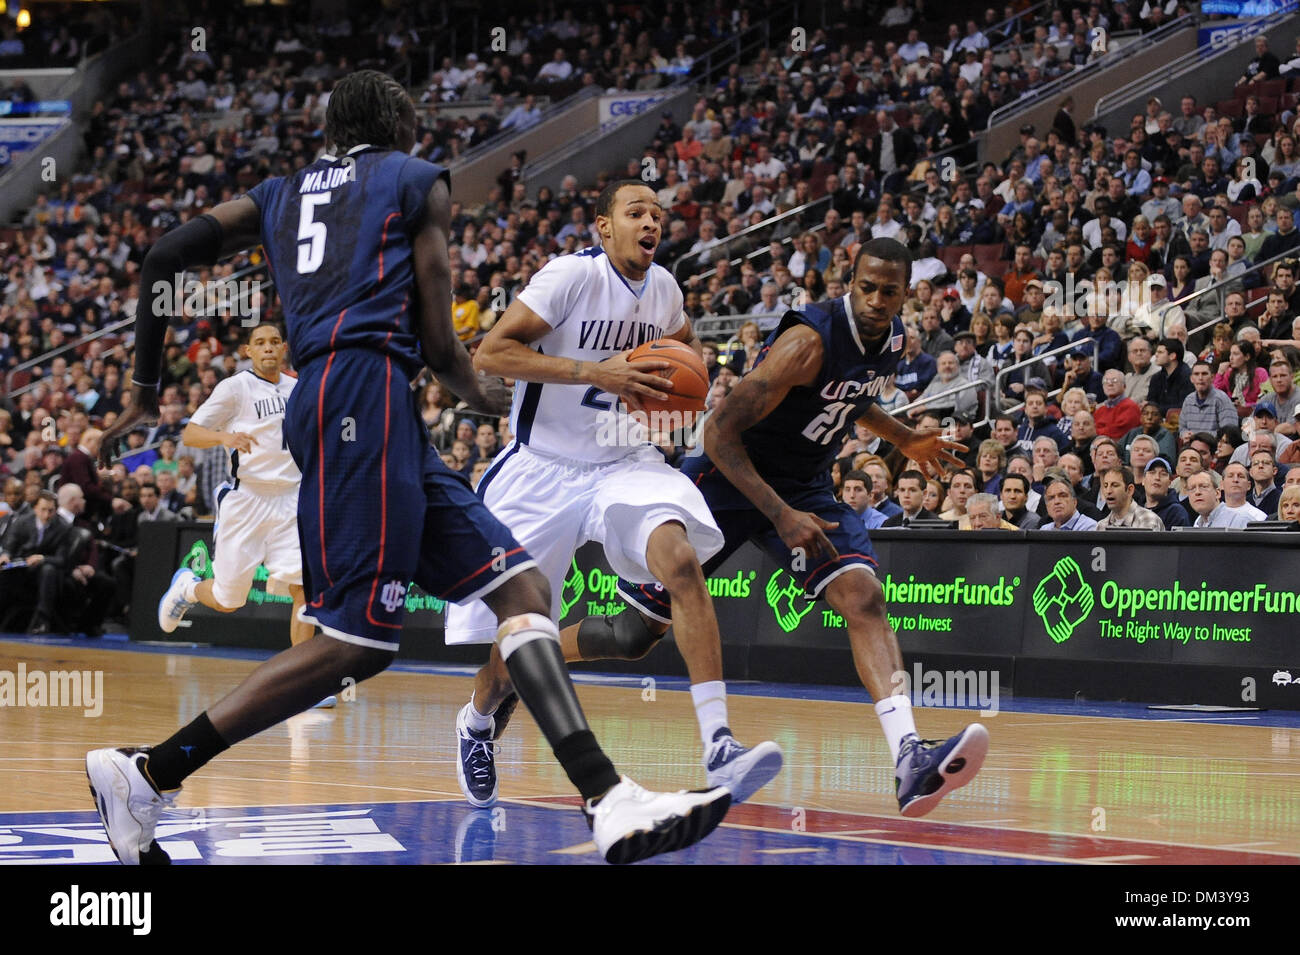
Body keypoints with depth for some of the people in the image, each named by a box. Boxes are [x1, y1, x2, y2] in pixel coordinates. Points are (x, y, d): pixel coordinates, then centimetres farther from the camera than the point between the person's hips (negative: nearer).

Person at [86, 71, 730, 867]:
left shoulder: (279, 196, 28)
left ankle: (612, 803, -14)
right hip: (366, 391, -8)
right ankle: (148, 773, -15)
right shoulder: (419, 181, 12)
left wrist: (146, 397, 24)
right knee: (356, 639, -13)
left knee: (523, 586, 2)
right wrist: (479, 394, 26)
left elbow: (163, 259, 17)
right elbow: (438, 345, 5)